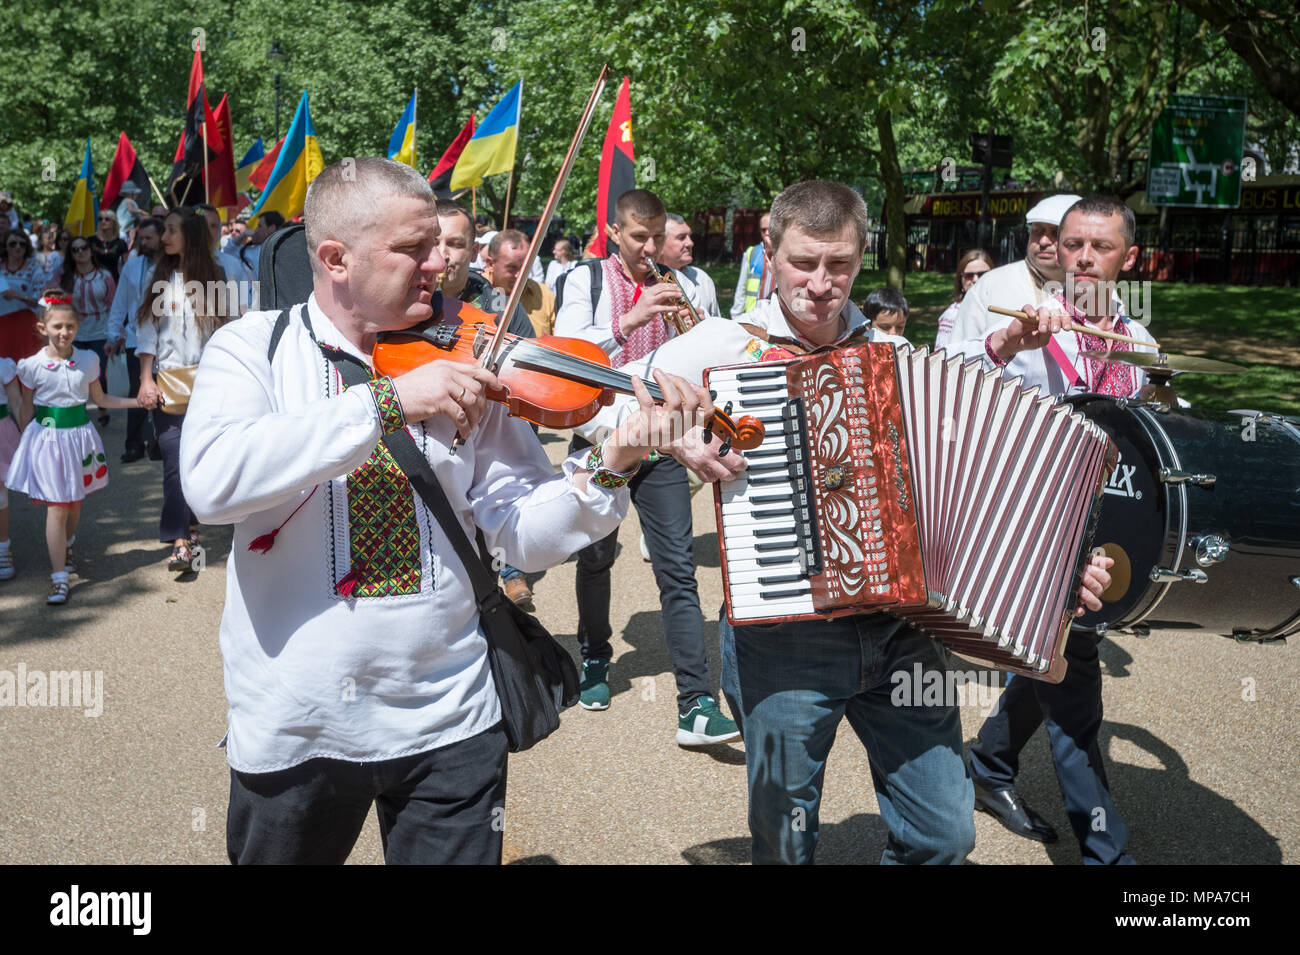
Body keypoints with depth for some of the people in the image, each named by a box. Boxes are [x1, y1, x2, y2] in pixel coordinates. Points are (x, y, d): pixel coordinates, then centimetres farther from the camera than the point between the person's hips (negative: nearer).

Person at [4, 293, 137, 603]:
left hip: (79, 436, 3)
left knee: (74, 502, 16)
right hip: (47, 438, -3)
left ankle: (66, 546, 46)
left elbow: (100, 399, 12)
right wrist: (24, 441, 5)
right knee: (56, 507, -5)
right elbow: (27, 409, 3)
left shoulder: (88, 361, 0)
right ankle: (59, 576, -1)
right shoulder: (32, 366, -7)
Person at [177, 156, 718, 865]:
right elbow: (211, 481, -24)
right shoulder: (253, 348, -4)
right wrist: (388, 401, -27)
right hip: (292, 728, -1)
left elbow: (524, 533, -1)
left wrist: (607, 467, -19)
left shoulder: (459, 362, 2)